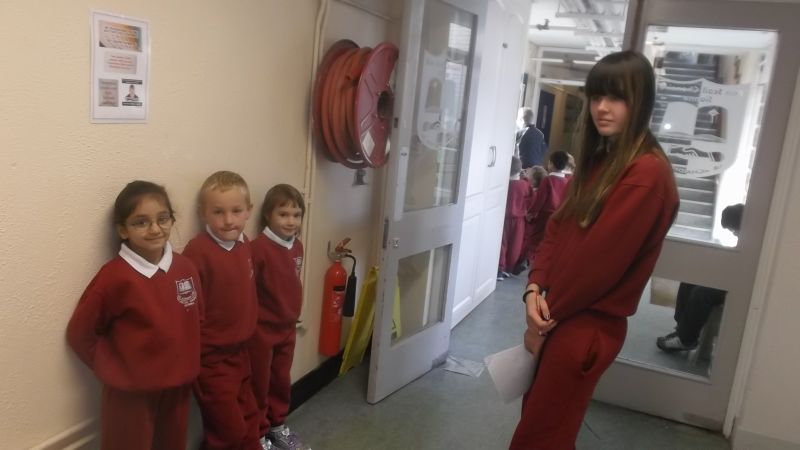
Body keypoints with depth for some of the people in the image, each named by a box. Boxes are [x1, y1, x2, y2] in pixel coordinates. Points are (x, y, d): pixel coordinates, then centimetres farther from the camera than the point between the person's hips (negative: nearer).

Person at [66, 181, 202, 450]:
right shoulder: (115, 276, -17)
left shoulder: (185, 268, -3)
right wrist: (114, 371, -8)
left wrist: (188, 362, 6)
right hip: (131, 393, -5)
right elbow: (81, 334, -10)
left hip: (178, 386, 5)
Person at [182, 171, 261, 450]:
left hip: (240, 351, 7)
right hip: (211, 358, -7)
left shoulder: (244, 245, 1)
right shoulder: (198, 251, -22)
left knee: (248, 418, 22)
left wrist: (247, 333, 14)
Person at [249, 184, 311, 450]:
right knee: (259, 384, 10)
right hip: (262, 329, -6)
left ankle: (278, 426, 39)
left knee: (281, 380, 20)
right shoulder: (258, 247, -22)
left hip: (288, 327, 7)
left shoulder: (297, 247, 2)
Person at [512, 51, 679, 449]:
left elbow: (599, 258, -21)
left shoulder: (646, 173, -19)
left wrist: (546, 318, -11)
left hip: (589, 325, -8)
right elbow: (557, 228, 7)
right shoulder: (596, 158, 11)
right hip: (561, 316, 8)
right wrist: (535, 288, -8)